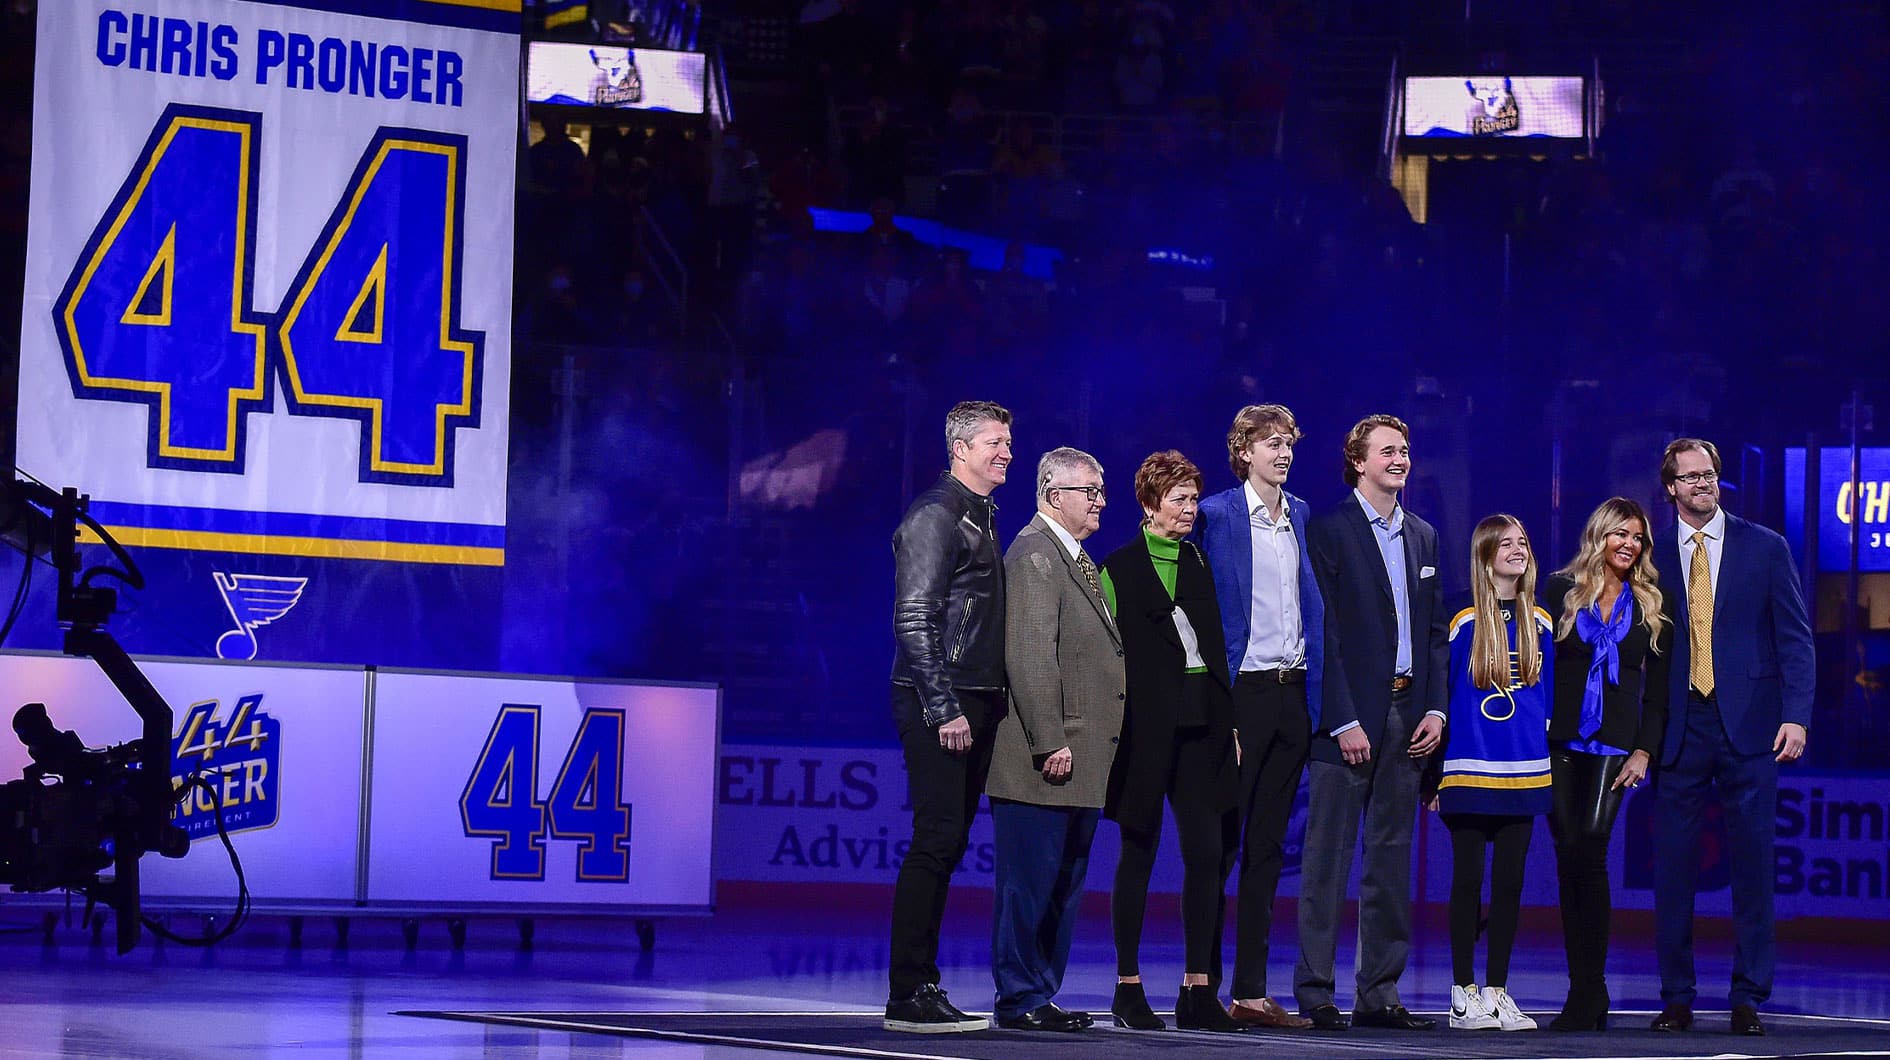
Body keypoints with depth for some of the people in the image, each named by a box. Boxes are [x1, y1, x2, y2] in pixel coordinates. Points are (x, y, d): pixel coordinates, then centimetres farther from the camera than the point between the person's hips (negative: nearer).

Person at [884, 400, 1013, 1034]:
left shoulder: (981, 518, 19)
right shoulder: (934, 515, -9)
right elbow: (914, 620, -16)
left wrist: (989, 703, 14)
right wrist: (944, 709, -20)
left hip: (972, 706, 9)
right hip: (938, 705, -9)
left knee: (947, 845, 8)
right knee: (936, 842, -11)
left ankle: (921, 990, 12)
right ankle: (909, 998, -10)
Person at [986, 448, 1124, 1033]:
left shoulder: (1077, 560, 21)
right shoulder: (1034, 555, -11)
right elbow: (1029, 656, -19)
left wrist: (1087, 747, 18)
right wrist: (1050, 743, -22)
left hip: (1080, 762, 10)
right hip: (1042, 763, -10)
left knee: (1064, 887, 12)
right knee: (1030, 881, -5)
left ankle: (1042, 995, 17)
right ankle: (1020, 999, -1)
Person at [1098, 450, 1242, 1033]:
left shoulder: (1200, 563, 15)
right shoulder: (1120, 568, 1)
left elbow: (1217, 645, 16)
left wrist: (1230, 720, 8)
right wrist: (1118, 725, -11)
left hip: (1202, 723, 4)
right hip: (1147, 723, -4)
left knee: (1208, 852, -2)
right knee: (1139, 852, 0)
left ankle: (1199, 991, 2)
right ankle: (1128, 987, 7)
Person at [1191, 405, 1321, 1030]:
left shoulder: (1301, 515, 14)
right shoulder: (1216, 516, -5)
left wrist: (1316, 695, 10)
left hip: (1293, 692, 6)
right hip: (1241, 691, -6)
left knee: (1267, 847, 8)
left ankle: (1252, 991, 11)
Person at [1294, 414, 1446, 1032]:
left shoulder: (1422, 537, 16)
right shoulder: (1328, 532, -4)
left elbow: (1434, 632, 17)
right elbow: (1324, 634, -9)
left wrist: (1435, 708, 4)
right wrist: (1344, 722, -14)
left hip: (1408, 716, 6)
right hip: (1349, 713, -6)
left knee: (1392, 857, 8)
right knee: (1329, 857, -5)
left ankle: (1379, 993, 12)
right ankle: (1315, 993, -2)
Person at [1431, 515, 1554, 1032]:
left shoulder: (1540, 624, 8)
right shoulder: (1464, 624, -4)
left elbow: (1548, 693, 14)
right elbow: (1441, 694, -2)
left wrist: (1547, 753, 10)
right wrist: (1435, 770, -3)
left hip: (1524, 772, 4)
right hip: (1469, 771, -4)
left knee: (1510, 881, 5)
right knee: (1468, 879, 0)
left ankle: (1497, 990, 11)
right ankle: (1463, 992, 6)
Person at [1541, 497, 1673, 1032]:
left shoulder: (1652, 606, 10)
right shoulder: (1561, 590, 7)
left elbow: (1658, 686, 9)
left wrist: (1644, 751, -2)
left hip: (1615, 743, -1)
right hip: (1560, 742, 1)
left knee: (1588, 852, -16)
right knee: (1570, 857, -1)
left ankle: (1588, 993, -12)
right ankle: (1587, 995, 5)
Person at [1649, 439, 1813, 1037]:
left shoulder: (1766, 548, 5)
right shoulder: (1655, 558, 8)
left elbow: (1795, 638, 3)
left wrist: (1796, 716, -8)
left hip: (1749, 726, -1)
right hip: (1679, 732, 1)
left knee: (1753, 865, 0)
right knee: (1673, 869, 2)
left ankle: (1748, 998, 6)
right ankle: (1676, 998, 10)